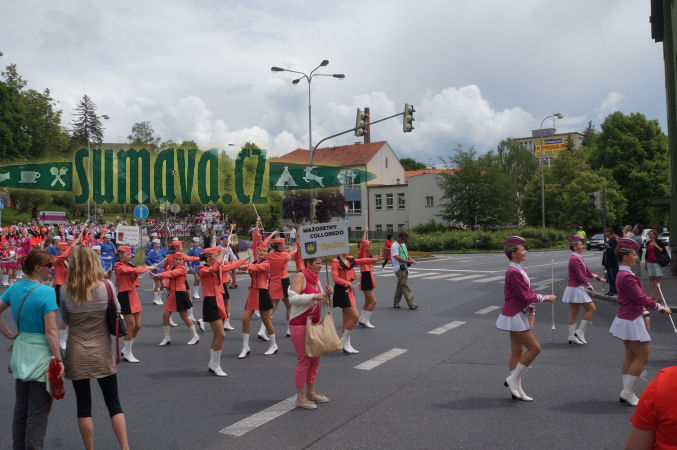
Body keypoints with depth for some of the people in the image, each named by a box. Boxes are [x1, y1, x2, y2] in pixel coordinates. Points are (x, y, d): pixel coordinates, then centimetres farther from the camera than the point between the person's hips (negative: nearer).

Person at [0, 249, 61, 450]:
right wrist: (58, 359, -14)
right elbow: (51, 331, -20)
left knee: (21, 407, 19)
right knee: (38, 412, 5)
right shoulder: (47, 292, -19)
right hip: (41, 355, -7)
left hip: (21, 351, 7)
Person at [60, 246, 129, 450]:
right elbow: (117, 311, 4)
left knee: (83, 405, 9)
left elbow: (66, 319, 6)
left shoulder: (66, 290, -8)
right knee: (113, 404, 9)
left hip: (76, 353, 1)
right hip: (102, 353, 0)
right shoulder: (106, 286, -11)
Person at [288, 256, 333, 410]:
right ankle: (300, 397, 5)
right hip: (299, 324, -8)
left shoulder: (316, 279, 12)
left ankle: (310, 392, 26)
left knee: (315, 358, 13)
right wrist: (314, 296, -26)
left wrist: (327, 295, -2)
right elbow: (293, 298, -24)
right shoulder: (300, 276, -12)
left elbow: (322, 303, 18)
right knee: (304, 360, -5)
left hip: (314, 323, 8)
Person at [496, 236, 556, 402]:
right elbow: (526, 297, -20)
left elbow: (528, 293, 16)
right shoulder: (513, 272, -20)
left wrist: (545, 297, -1)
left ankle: (517, 389, 19)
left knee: (517, 352, 12)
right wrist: (546, 298, -10)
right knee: (534, 348, -7)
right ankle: (513, 379, 4)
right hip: (514, 316, -10)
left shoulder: (519, 270, 12)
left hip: (518, 315, 10)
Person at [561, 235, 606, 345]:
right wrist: (590, 286, -11)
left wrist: (599, 278, 13)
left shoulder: (578, 258, 13)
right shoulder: (574, 259, -19)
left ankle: (572, 336, 17)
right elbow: (581, 276, -21)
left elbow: (587, 272, 19)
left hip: (574, 288, 10)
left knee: (574, 313, 12)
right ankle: (580, 332, 2)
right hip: (576, 289, -10)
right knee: (591, 308, -3)